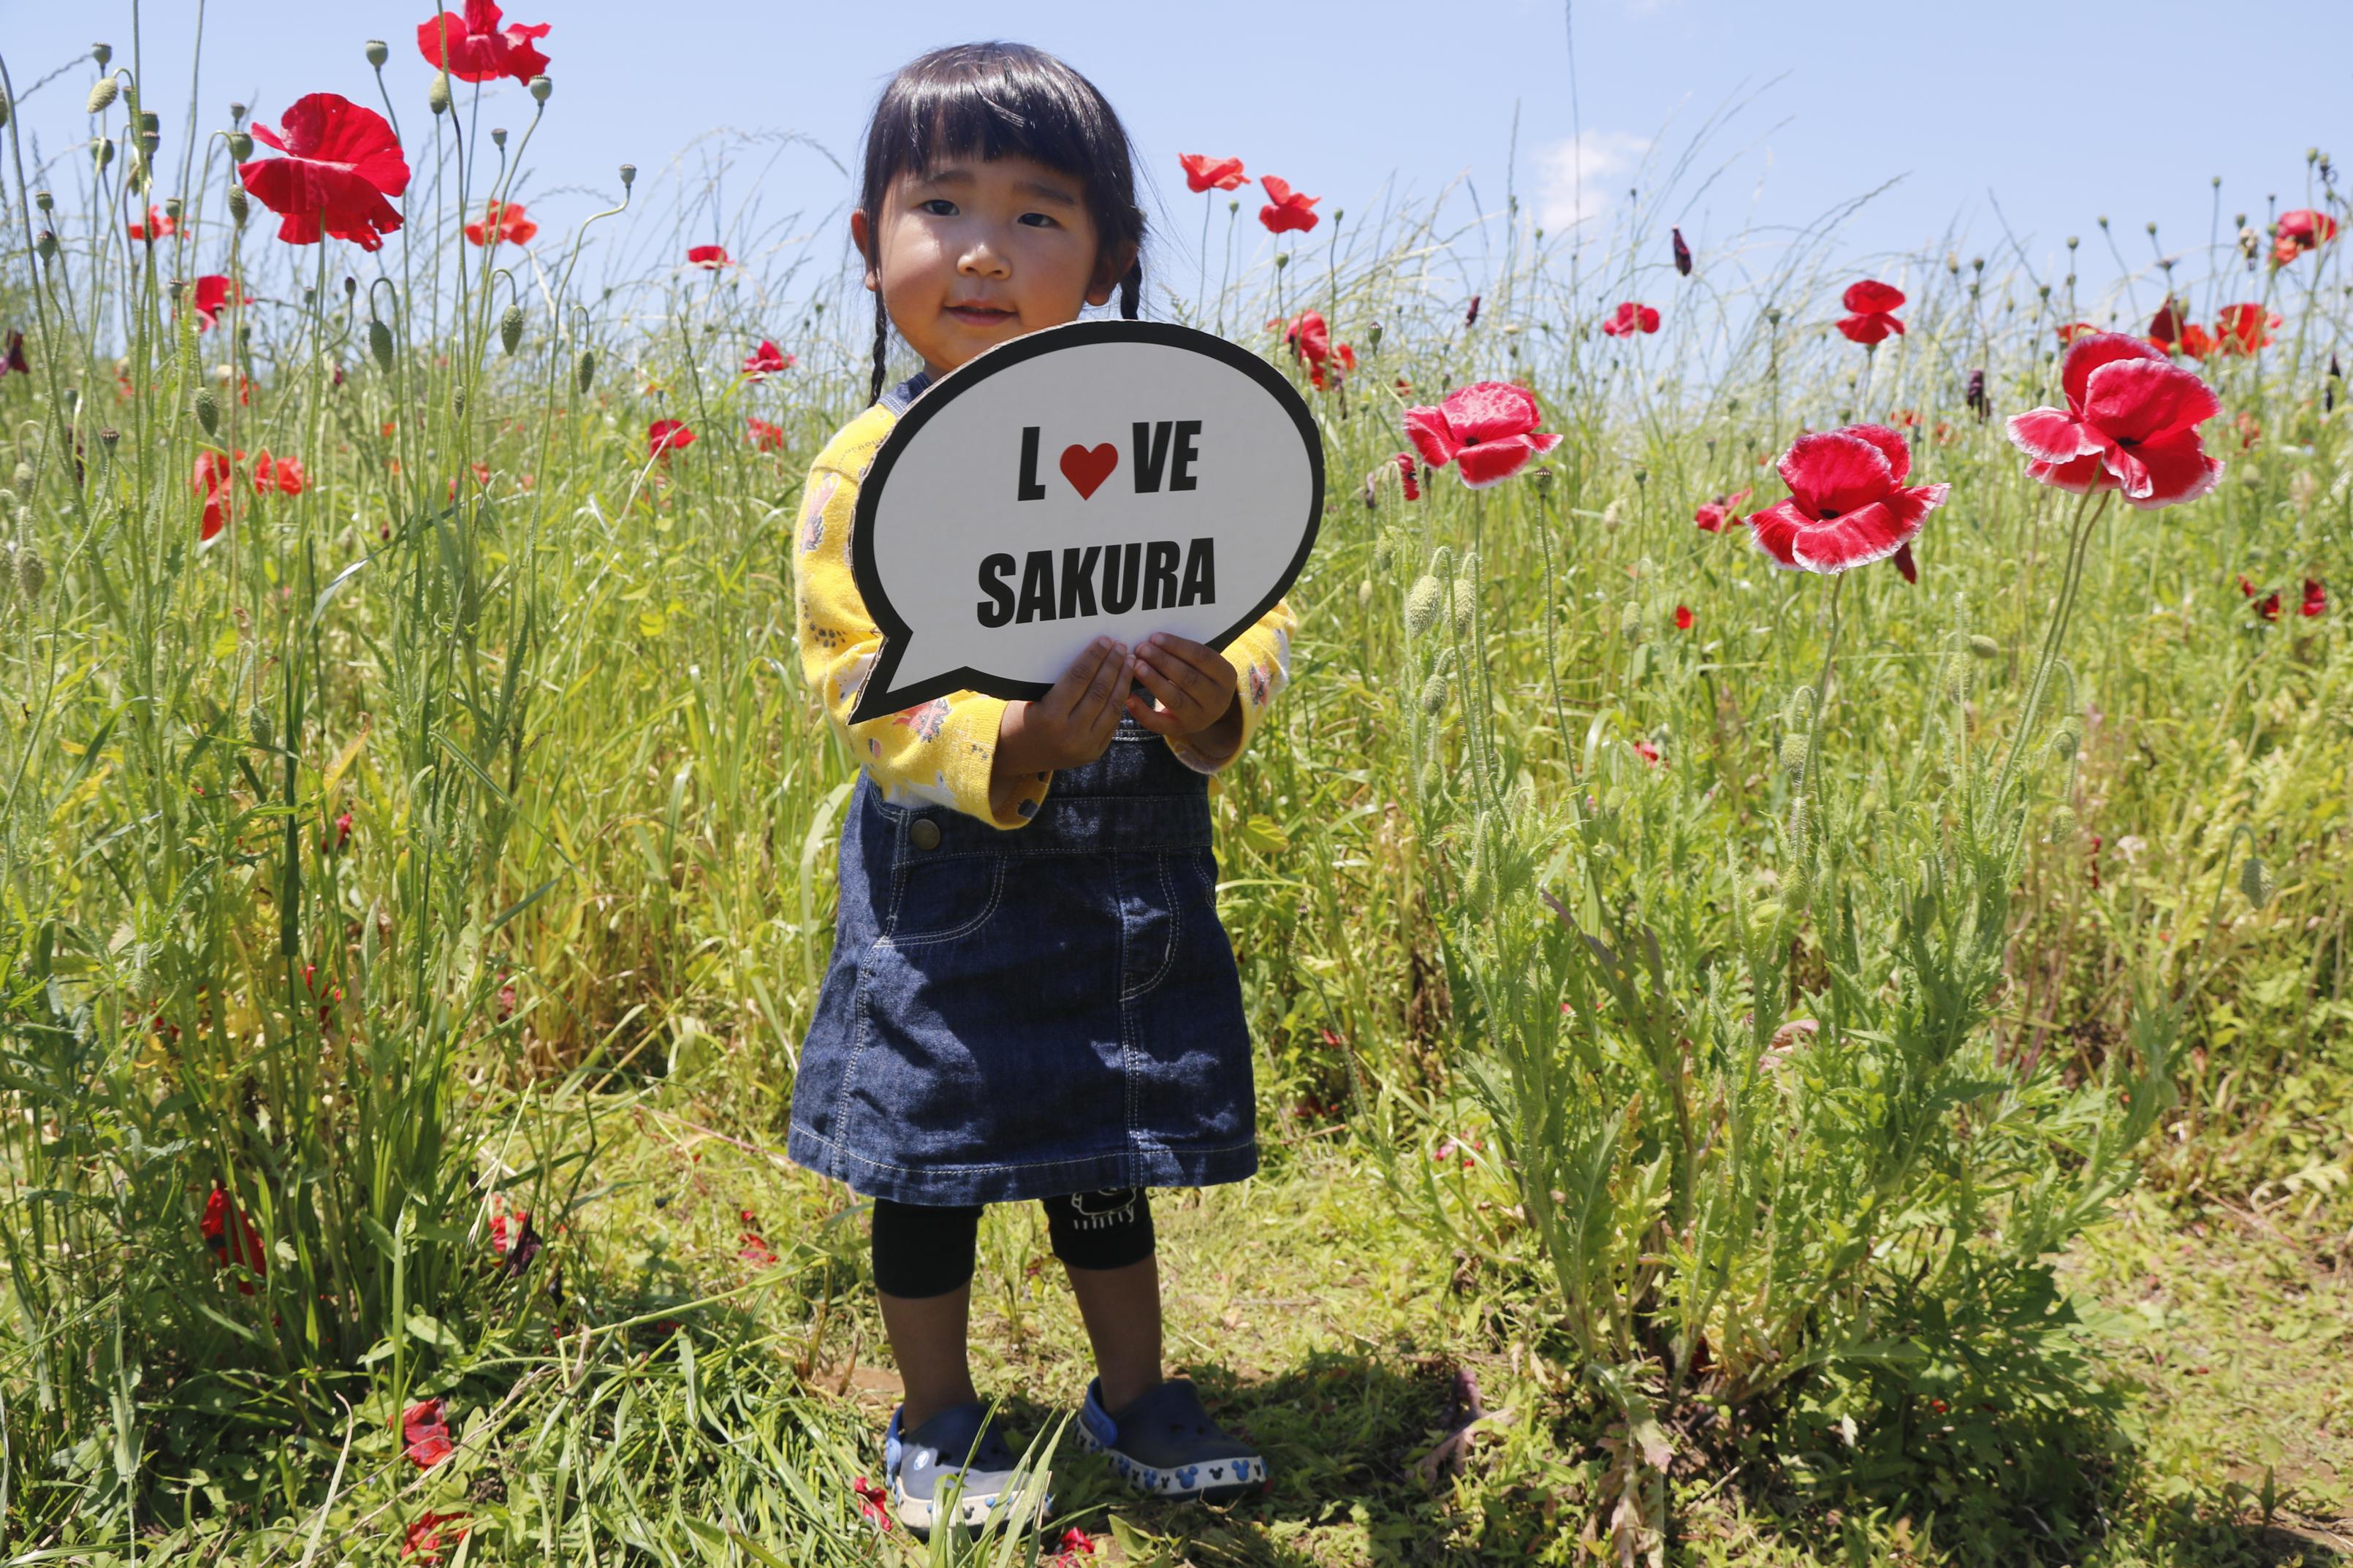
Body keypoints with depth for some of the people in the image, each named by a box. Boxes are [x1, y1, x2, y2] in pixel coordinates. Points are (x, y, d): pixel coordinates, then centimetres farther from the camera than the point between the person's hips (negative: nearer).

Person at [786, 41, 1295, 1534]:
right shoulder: (870, 468, -10)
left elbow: (1263, 612, -4)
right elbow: (863, 684, -15)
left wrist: (1214, 697, -27)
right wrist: (1017, 747, -31)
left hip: (1136, 881, 2)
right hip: (949, 884, -2)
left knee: (1113, 1155, 19)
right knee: (933, 1162, 11)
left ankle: (1136, 1395, 40)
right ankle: (939, 1424, 33)